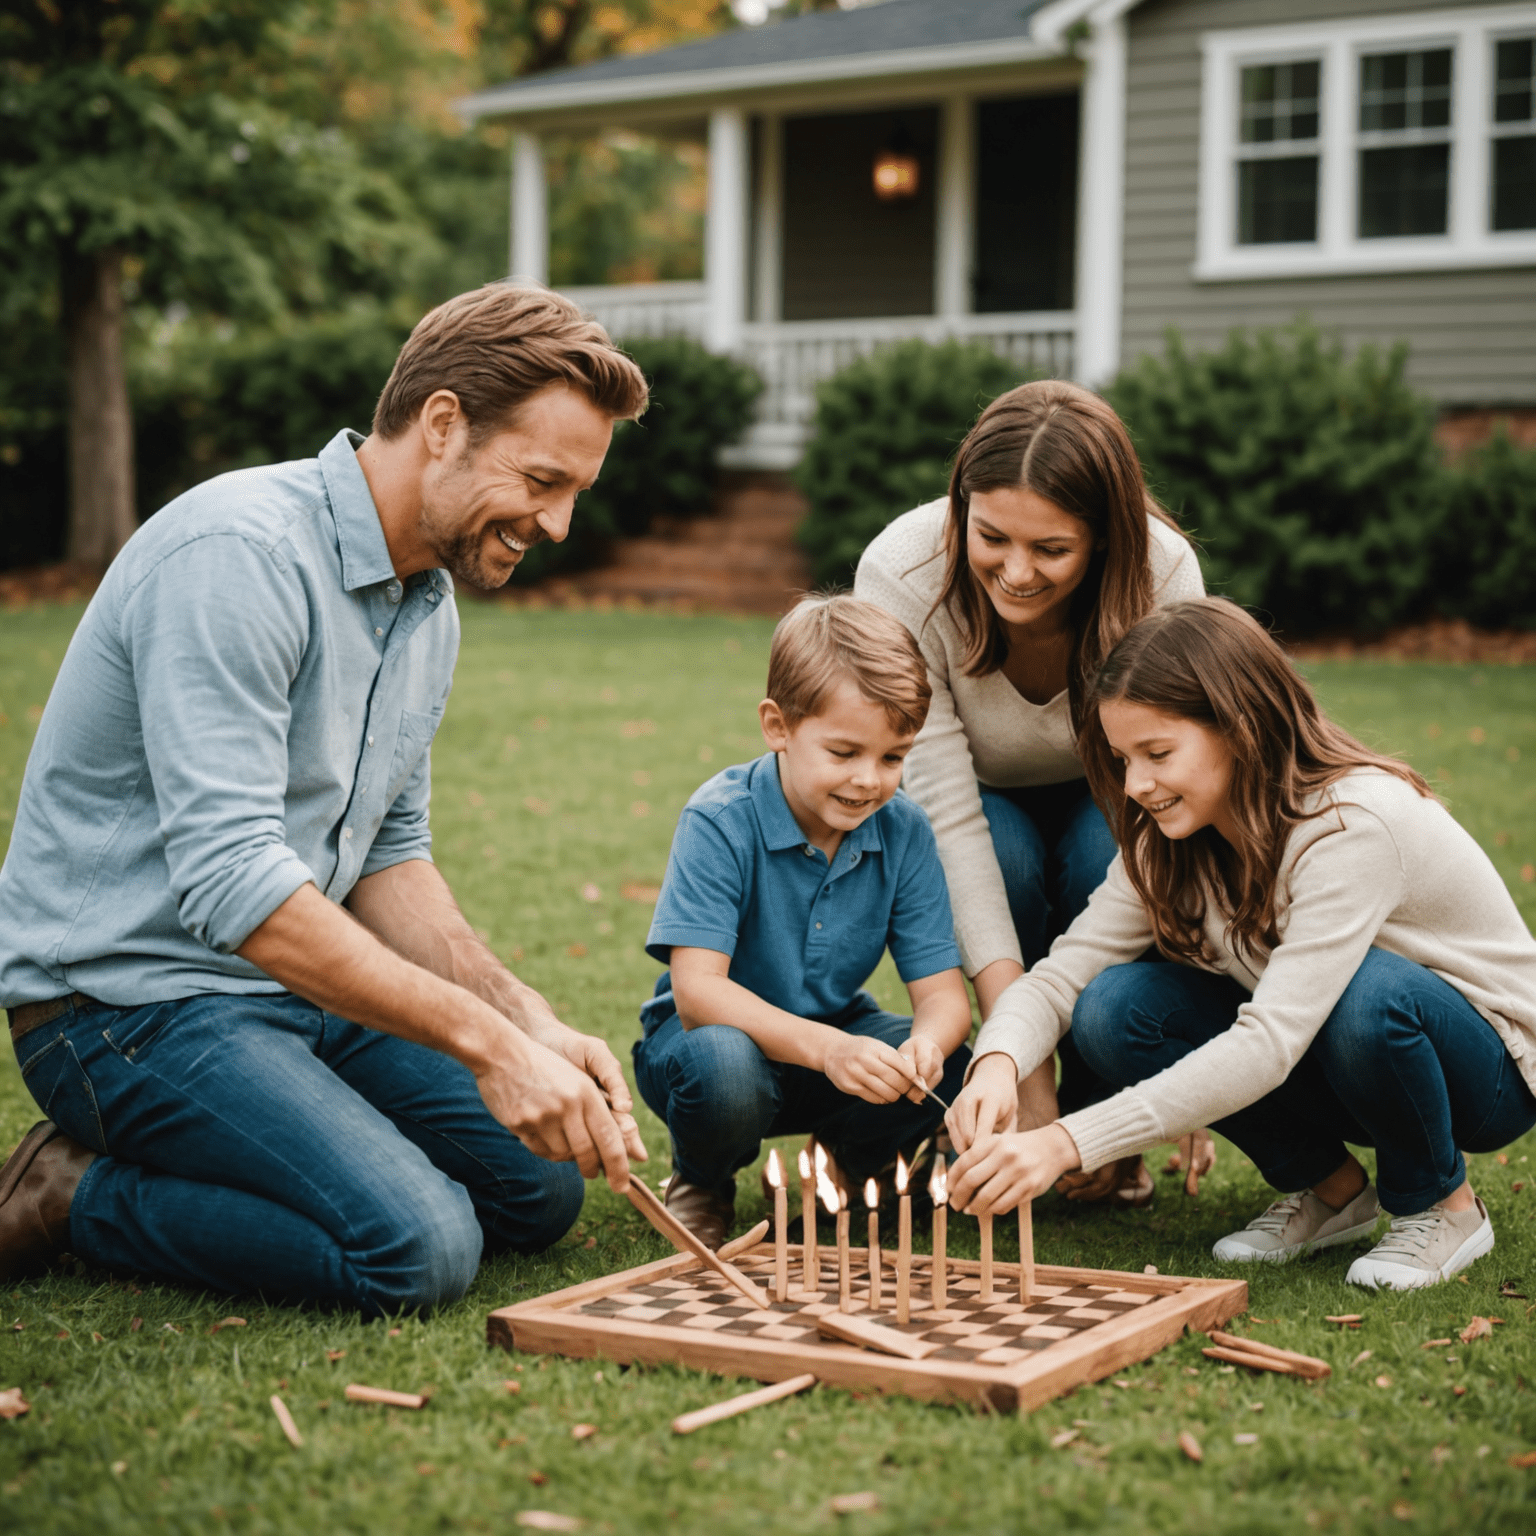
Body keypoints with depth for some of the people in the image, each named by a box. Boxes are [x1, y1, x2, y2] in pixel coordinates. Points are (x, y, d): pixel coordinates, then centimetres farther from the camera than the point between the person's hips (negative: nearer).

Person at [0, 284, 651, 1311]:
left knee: (539, 1189, 2)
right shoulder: (242, 553, -23)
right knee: (418, 1246, -24)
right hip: (130, 992, -9)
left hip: (300, 988, 9)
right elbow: (231, 879, -30)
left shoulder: (432, 604, 8)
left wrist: (531, 1020, -3)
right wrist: (486, 1043, -29)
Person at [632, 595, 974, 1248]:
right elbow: (696, 988, -30)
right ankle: (700, 1183, -2)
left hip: (837, 1036, 4)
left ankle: (847, 1162, 9)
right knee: (725, 1069, -39)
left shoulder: (903, 830, -9)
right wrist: (825, 1049, -45)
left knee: (953, 1063, -24)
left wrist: (926, 1043, -37)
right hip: (722, 1028, -4)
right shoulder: (720, 820, -22)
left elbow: (941, 990, -10)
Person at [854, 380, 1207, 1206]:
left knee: (1110, 855, -32)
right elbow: (949, 816, -34)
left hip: (1104, 807, 1)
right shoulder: (902, 576, -32)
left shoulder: (1164, 575, -29)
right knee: (1005, 858, -33)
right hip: (985, 808, -1)